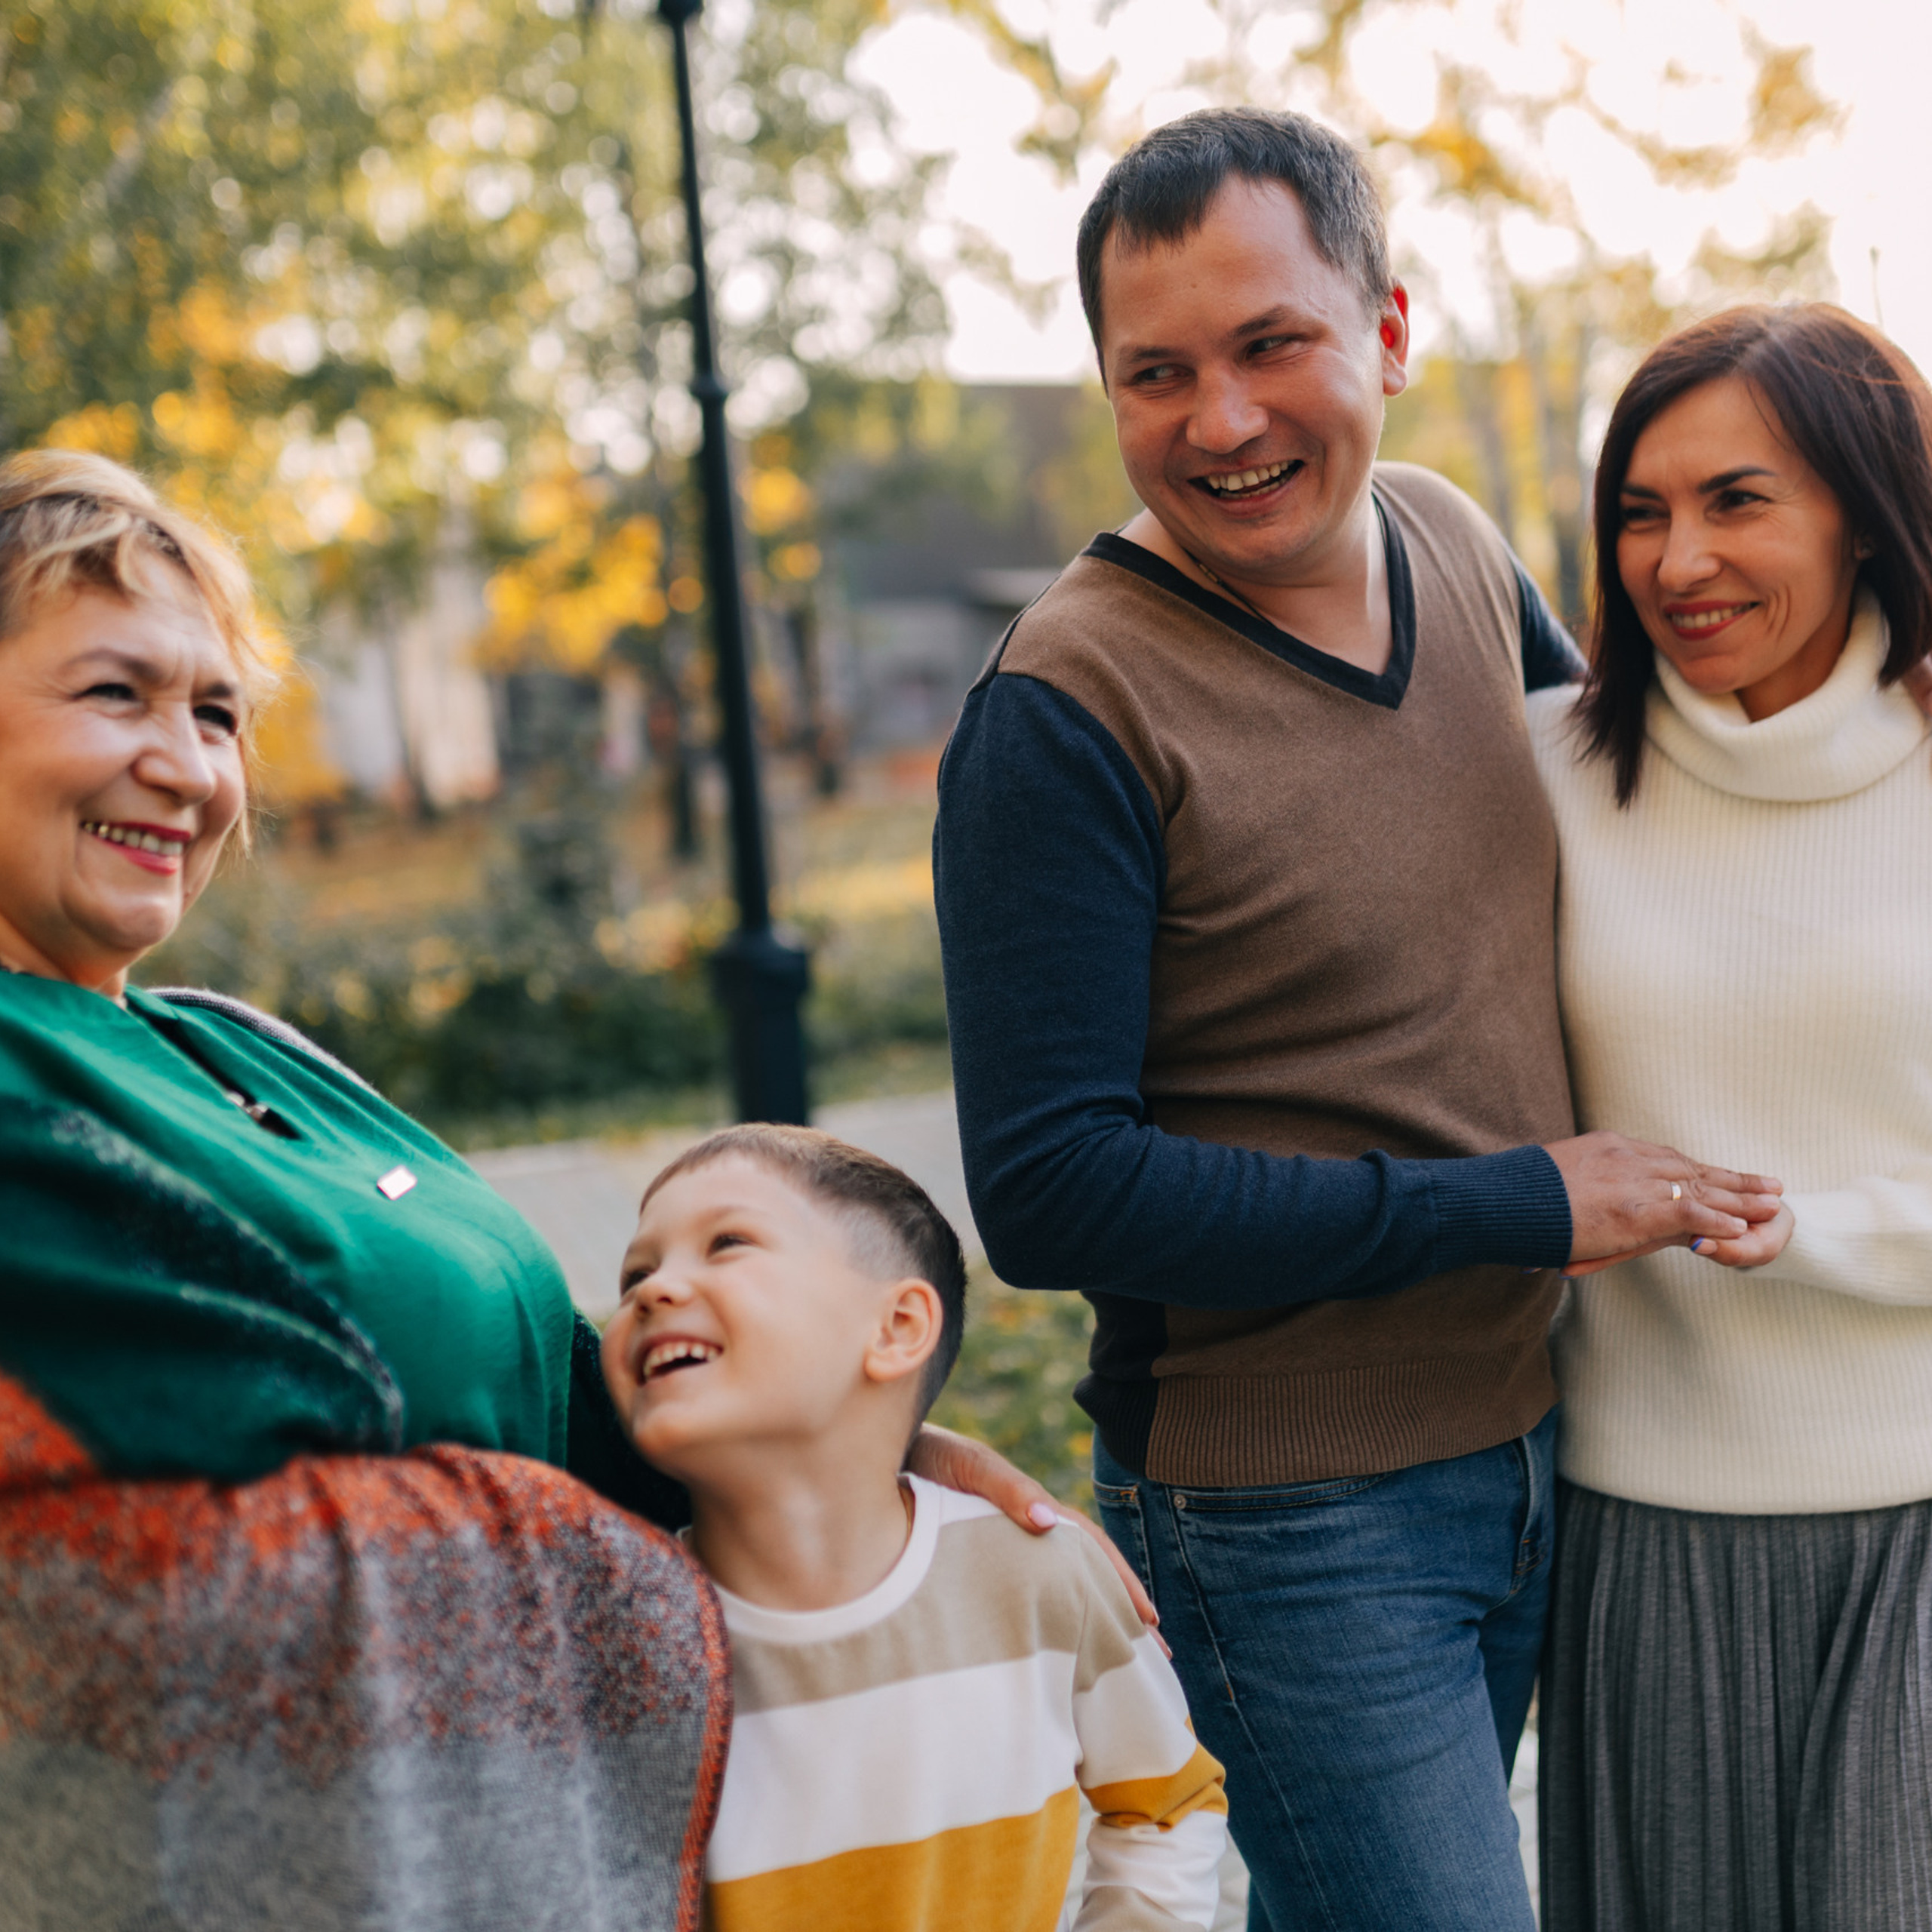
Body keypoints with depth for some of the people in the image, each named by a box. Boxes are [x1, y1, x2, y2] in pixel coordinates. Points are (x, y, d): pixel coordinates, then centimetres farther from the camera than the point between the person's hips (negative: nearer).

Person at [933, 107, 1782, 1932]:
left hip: (1518, 1440, 7)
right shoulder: (1070, 708, -19)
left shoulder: (1450, 541, 1)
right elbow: (1049, 1192, -22)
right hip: (1287, 1511, -6)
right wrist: (1519, 1206, -19)